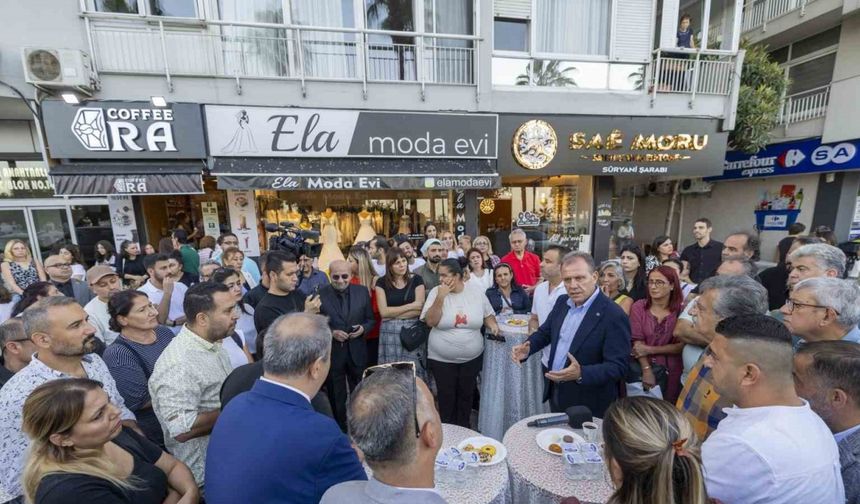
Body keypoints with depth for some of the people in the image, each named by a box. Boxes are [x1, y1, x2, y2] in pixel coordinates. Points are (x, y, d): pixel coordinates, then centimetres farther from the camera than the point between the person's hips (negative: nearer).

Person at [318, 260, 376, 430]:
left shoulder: (362, 291, -3)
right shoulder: (320, 295, -11)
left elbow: (371, 319, 3)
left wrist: (363, 328, -16)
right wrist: (331, 333, -20)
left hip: (357, 352, 2)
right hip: (332, 353, -2)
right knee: (336, 396, 17)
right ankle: (340, 428, 39)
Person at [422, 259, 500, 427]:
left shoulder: (476, 290, -5)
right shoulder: (436, 292, -10)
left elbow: (487, 315, 8)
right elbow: (430, 321, -17)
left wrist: (492, 324, -13)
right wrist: (440, 297, -25)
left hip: (472, 357, 2)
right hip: (441, 359, -1)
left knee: (466, 395, 18)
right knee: (446, 397, 11)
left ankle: (463, 430, 41)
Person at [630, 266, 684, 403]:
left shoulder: (681, 310, -7)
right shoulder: (639, 307, -6)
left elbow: (681, 346, -7)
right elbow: (637, 341, -9)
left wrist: (650, 349, -13)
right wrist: (647, 370, -17)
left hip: (672, 371, 0)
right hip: (643, 369, 0)